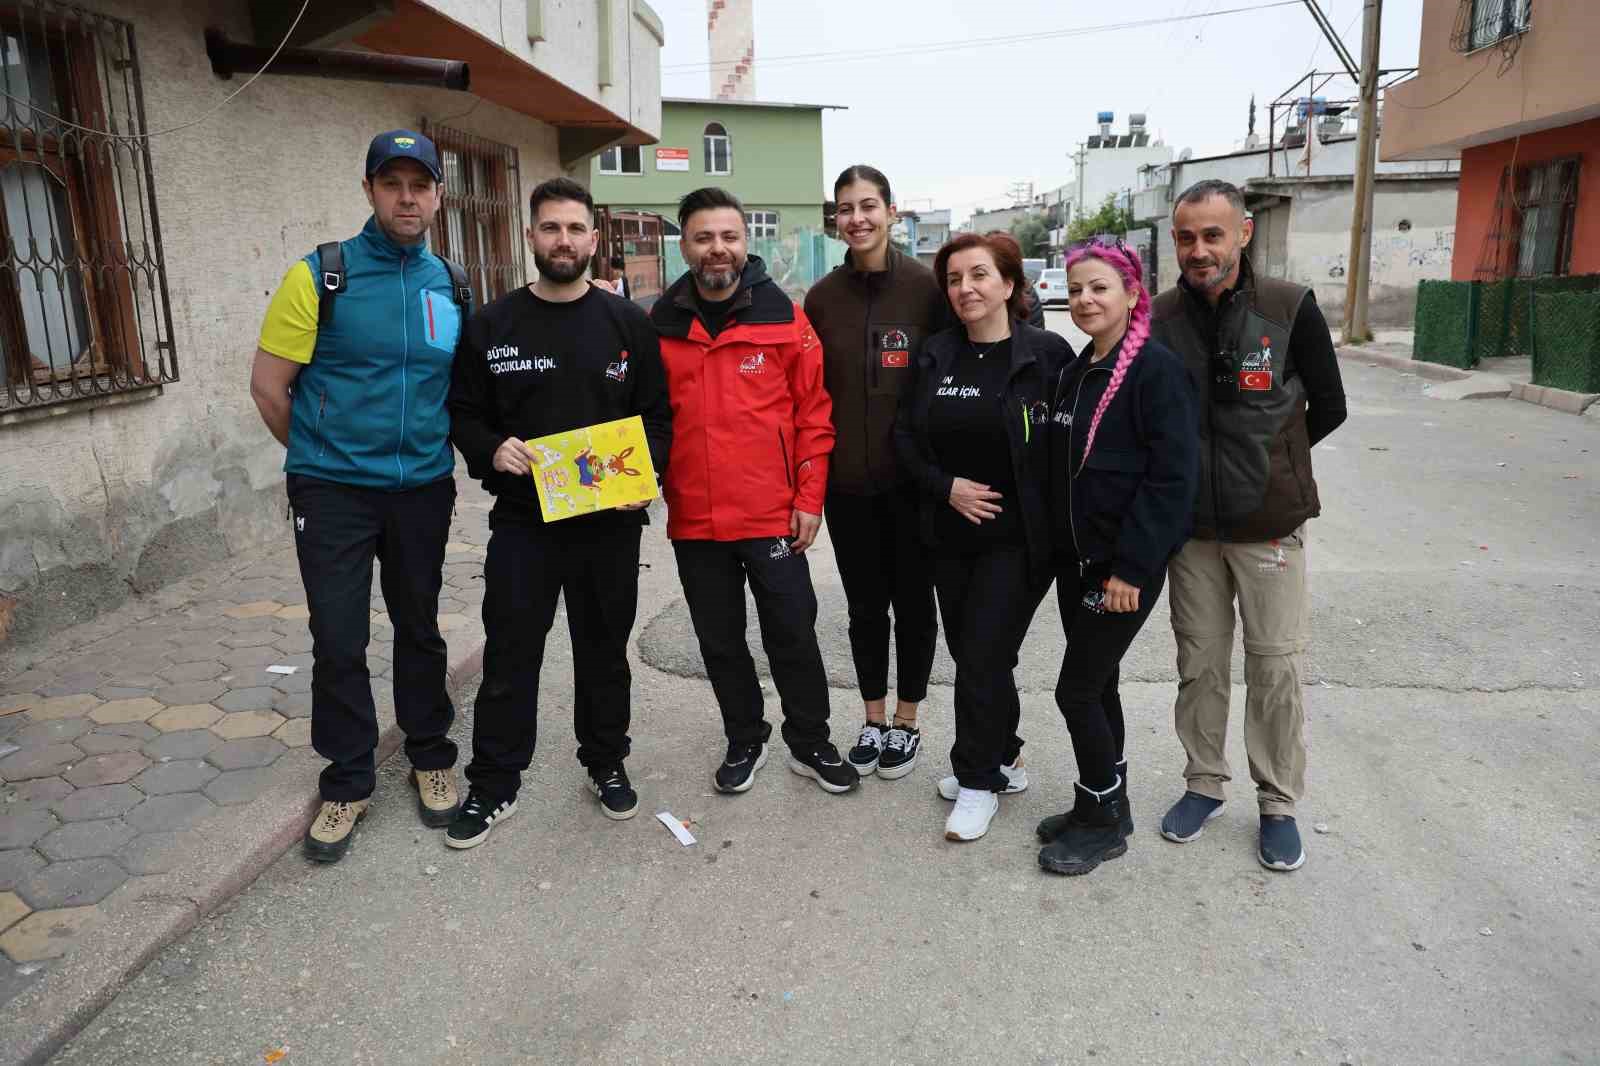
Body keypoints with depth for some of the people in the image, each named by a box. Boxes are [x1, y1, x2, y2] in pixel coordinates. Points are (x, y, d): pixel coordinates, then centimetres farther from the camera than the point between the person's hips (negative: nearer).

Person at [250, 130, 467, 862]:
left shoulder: (451, 286, 4)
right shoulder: (319, 277, -8)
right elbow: (268, 385, -5)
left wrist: (429, 450, 9)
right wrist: (321, 458, 4)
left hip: (423, 490, 3)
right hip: (333, 493, -3)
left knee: (419, 629, 14)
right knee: (338, 642, 4)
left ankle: (430, 757, 31)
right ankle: (348, 782, 21)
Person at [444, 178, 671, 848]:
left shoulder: (627, 323, 2)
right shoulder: (491, 327, 3)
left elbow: (657, 416, 4)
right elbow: (463, 414, 6)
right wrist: (492, 450, -14)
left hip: (609, 522, 0)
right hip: (521, 521, 0)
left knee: (604, 652, 14)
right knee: (508, 658, 6)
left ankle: (607, 765, 33)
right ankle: (493, 785, 23)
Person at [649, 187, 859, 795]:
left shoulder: (784, 317, -3)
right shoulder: (658, 326, 2)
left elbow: (814, 412, -2)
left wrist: (809, 498, -6)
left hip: (773, 516, -2)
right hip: (694, 520, 2)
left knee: (793, 636, 7)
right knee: (720, 643, 15)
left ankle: (811, 744, 27)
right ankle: (745, 742, 34)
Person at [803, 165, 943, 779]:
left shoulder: (927, 287, -6)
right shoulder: (822, 298, 4)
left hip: (912, 478, -3)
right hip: (846, 481, 3)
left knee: (912, 600, 10)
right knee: (864, 604, 13)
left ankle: (906, 722, 27)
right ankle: (874, 720, 30)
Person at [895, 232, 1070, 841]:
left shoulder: (1047, 354, -8)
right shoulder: (935, 355, 5)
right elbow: (906, 436, 6)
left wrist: (1056, 517, -10)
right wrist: (946, 487, -9)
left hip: (1018, 538, -5)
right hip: (951, 534, 5)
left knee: (982, 658, -4)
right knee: (970, 653, 13)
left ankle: (978, 781, 15)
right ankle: (1003, 758, 34)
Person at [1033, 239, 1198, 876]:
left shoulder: (1157, 370, -13)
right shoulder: (1075, 373, 11)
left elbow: (1173, 475, -19)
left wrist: (1131, 567, -21)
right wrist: (1060, 549, 11)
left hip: (1126, 563, -7)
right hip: (1076, 559, 7)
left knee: (1077, 690, -3)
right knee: (1096, 686, 16)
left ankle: (1103, 822, 16)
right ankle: (1102, 807, 31)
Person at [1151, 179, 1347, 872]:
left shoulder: (1291, 308, -9)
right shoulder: (1156, 319, -3)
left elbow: (1328, 408, 1)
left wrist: (1264, 461, 3)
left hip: (1270, 525, -2)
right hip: (1190, 526, 2)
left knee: (1276, 666, 5)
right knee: (1199, 661, 12)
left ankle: (1279, 804, 23)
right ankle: (1205, 784, 30)